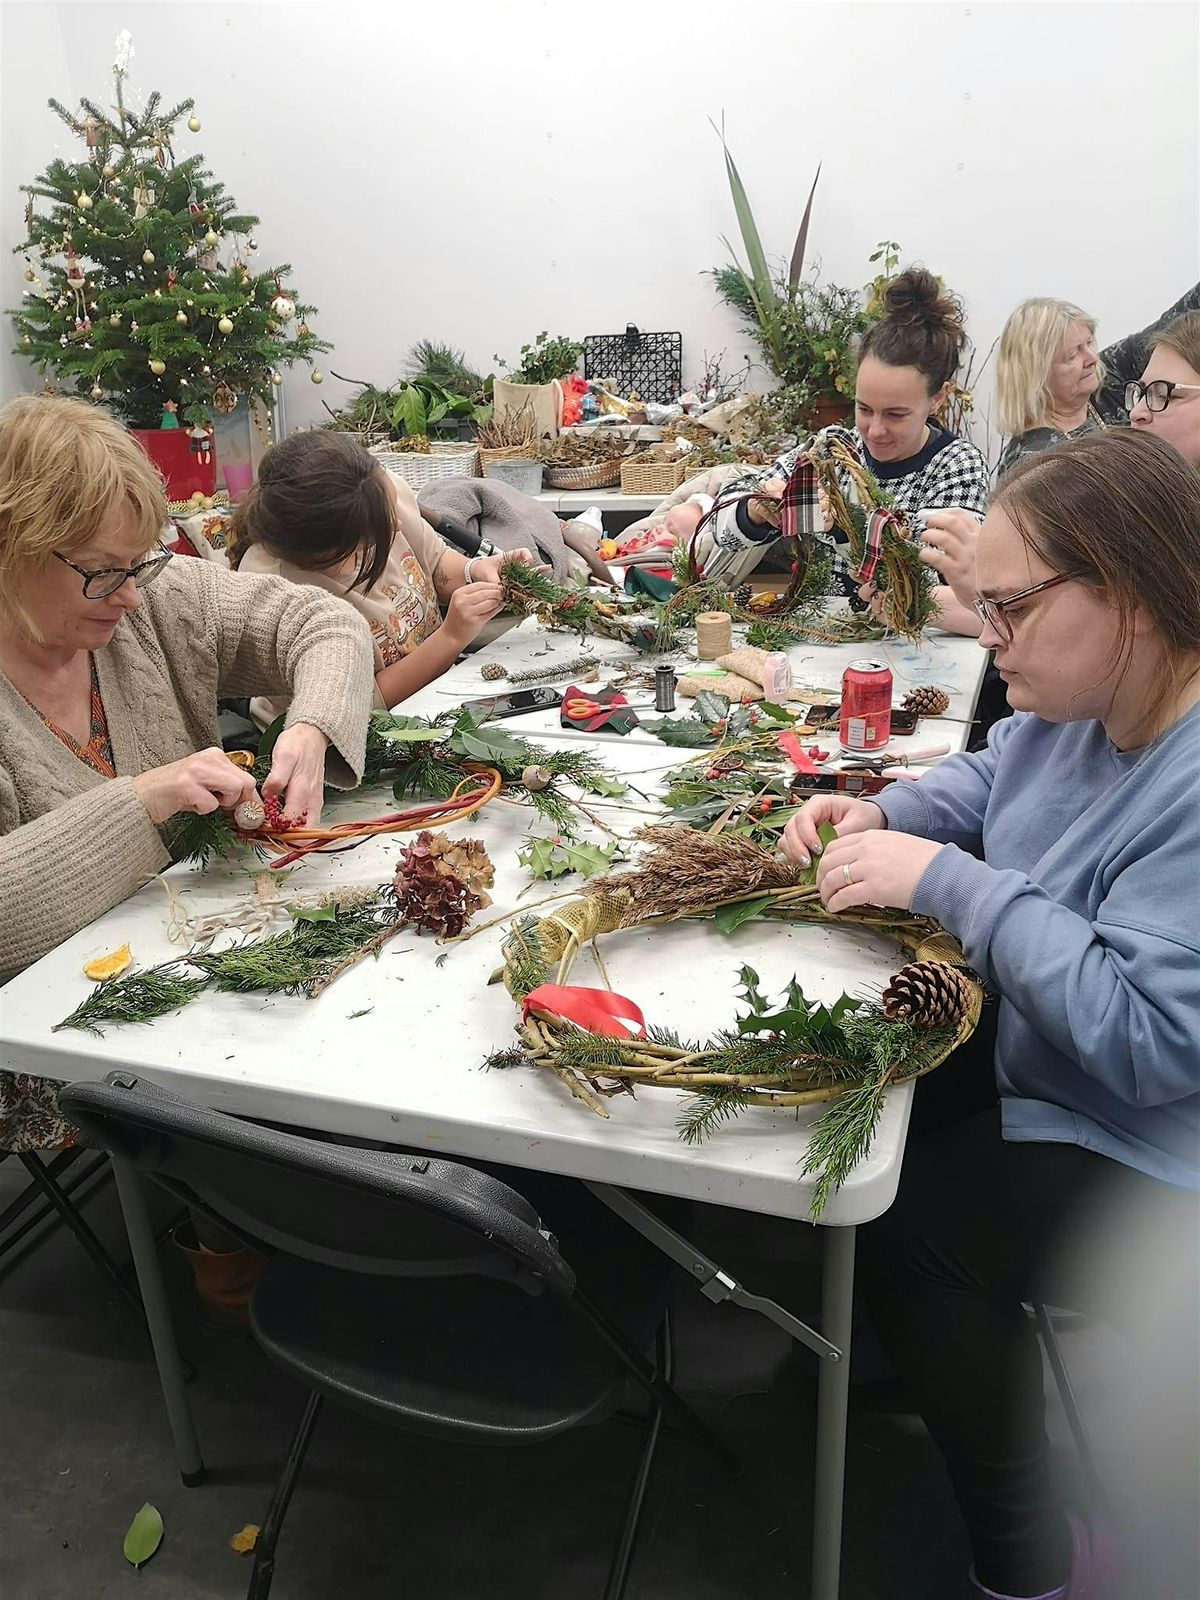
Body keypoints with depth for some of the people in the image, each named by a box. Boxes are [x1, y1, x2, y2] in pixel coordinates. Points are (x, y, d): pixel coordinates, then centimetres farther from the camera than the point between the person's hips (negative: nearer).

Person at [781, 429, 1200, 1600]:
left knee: (897, 1226, -11)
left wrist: (946, 881, -32)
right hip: (1038, 1058, 9)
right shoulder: (1076, 699, -4)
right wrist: (885, 814, -6)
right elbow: (986, 781, 14)